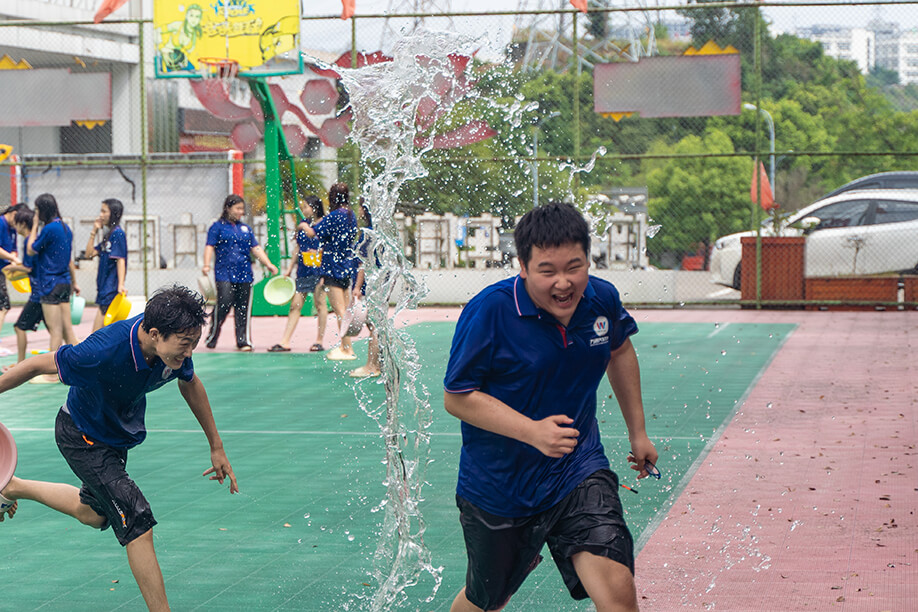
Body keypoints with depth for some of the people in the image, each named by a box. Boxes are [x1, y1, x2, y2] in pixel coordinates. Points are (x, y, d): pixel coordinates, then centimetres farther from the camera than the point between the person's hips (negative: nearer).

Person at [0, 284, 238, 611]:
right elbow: (38, 365, -27)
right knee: (137, 522, -18)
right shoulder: (104, 351, -41)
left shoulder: (176, 343, -22)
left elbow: (190, 385, 1)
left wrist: (216, 446, 7)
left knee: (94, 514, 28)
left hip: (120, 433, 8)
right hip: (82, 437, -8)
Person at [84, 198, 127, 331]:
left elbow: (121, 260, -18)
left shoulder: (118, 233, -10)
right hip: (104, 289, 10)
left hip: (112, 289, -10)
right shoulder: (107, 235, 17)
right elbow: (89, 254, 16)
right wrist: (94, 232, 12)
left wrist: (121, 285, -25)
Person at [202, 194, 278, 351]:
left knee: (243, 308, 2)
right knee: (224, 303, -15)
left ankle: (243, 341, 7)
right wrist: (206, 264, -19)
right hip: (224, 273, -4)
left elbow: (256, 249, 17)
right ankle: (211, 338, 0)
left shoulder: (245, 229, 18)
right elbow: (210, 246, -4)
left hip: (244, 274, 4)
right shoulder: (217, 227, 5)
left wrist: (268, 264, 6)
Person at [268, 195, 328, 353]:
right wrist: (290, 269, 17)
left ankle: (319, 341, 8)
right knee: (295, 305, 3)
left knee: (320, 303, -1)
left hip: (318, 271, -6)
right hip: (303, 272, 6)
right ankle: (285, 341, 1)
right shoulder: (302, 224, 12)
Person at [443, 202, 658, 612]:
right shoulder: (488, 312, -22)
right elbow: (457, 397, -17)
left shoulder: (602, 300, -7)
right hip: (498, 484, -2)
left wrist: (638, 432, 19)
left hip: (579, 473, 3)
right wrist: (534, 431, -28)